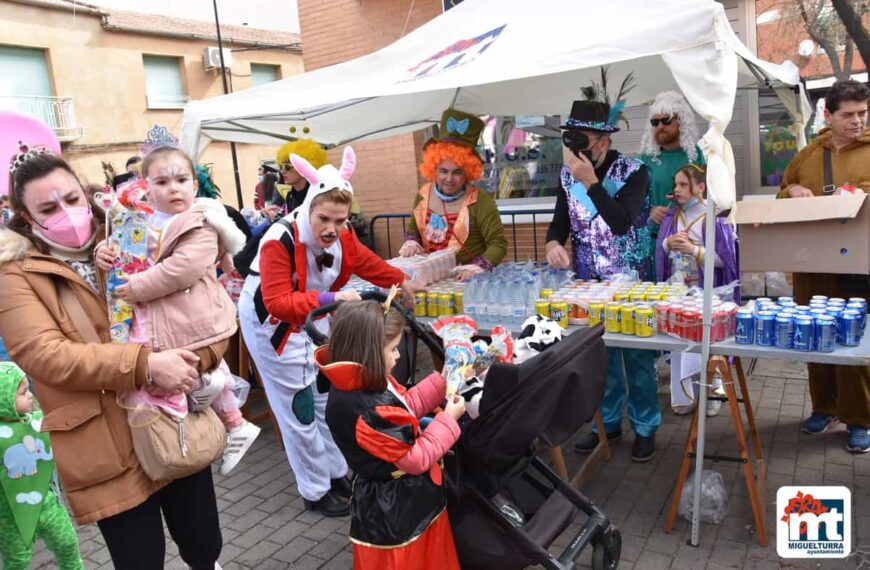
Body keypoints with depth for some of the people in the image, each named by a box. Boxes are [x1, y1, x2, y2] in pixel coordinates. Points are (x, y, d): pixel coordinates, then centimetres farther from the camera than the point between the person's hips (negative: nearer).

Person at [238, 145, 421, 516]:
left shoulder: (341, 235, -13)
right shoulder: (280, 241, -33)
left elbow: (365, 261, 6)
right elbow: (278, 303, -39)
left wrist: (401, 282, 9)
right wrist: (331, 299, -47)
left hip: (313, 319, 7)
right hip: (274, 324, -7)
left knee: (328, 397, 14)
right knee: (300, 408, 0)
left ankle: (336, 473, 32)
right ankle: (316, 491, 17)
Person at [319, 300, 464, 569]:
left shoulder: (367, 383, -6)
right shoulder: (368, 412, -36)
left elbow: (405, 406, 11)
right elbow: (416, 458, -26)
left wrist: (442, 381, 4)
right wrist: (448, 420, -16)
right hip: (393, 512, -9)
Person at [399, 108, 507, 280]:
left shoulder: (480, 202, -10)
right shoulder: (423, 195, 6)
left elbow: (498, 243, -12)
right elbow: (413, 229, 20)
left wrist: (479, 266, -27)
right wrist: (411, 242, 0)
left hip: (468, 280, -4)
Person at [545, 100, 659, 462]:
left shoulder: (633, 172, -13)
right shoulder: (568, 174, 2)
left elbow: (621, 223, -25)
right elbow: (560, 221, 5)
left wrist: (590, 181, -28)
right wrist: (553, 243, -17)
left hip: (630, 281, -4)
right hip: (589, 281, 5)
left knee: (636, 355, 4)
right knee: (599, 354, 12)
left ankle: (645, 427, 21)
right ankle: (608, 422, 28)